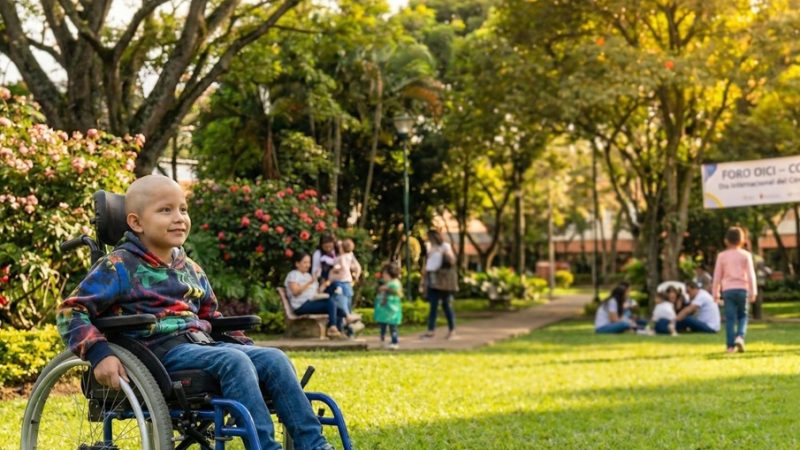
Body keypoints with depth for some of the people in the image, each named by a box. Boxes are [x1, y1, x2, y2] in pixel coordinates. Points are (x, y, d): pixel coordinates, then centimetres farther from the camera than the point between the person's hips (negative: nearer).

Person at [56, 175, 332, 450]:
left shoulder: (190, 270, 19)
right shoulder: (120, 267, -2)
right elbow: (71, 311, -7)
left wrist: (245, 344, 19)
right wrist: (99, 354, -22)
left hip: (201, 344, 7)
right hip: (161, 352, -7)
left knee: (274, 359, -12)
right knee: (234, 362, -30)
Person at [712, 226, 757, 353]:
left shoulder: (722, 256, 6)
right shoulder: (746, 255, 4)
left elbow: (717, 276, 8)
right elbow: (751, 274, 0)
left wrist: (715, 293, 14)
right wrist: (753, 292, 3)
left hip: (727, 289, 0)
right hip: (742, 289, 0)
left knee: (730, 318, 1)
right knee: (742, 316, 14)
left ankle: (730, 345, -3)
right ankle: (740, 336, -10)